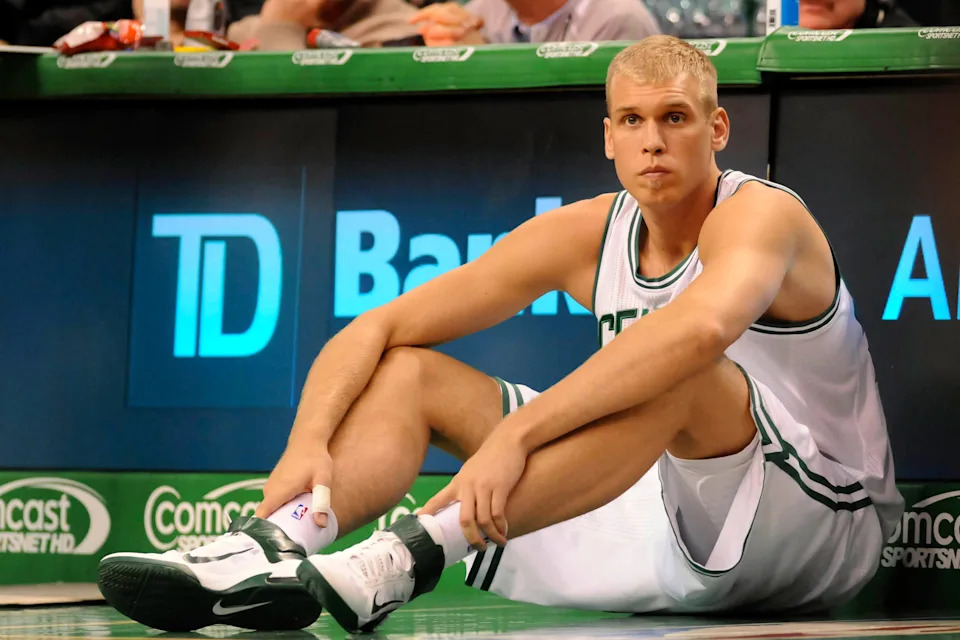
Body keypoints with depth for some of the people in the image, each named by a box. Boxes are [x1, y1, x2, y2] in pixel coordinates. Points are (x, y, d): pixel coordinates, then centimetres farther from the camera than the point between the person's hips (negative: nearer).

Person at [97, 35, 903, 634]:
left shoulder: (760, 214, -17)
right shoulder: (586, 235, 1)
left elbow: (703, 327, -43)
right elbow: (376, 329, -2)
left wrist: (515, 434, -47)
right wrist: (309, 442, -22)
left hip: (823, 526, -6)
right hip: (664, 532, 6)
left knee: (679, 373, -37)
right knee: (411, 372, -2)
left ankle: (402, 560, -45)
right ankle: (267, 547, -30)